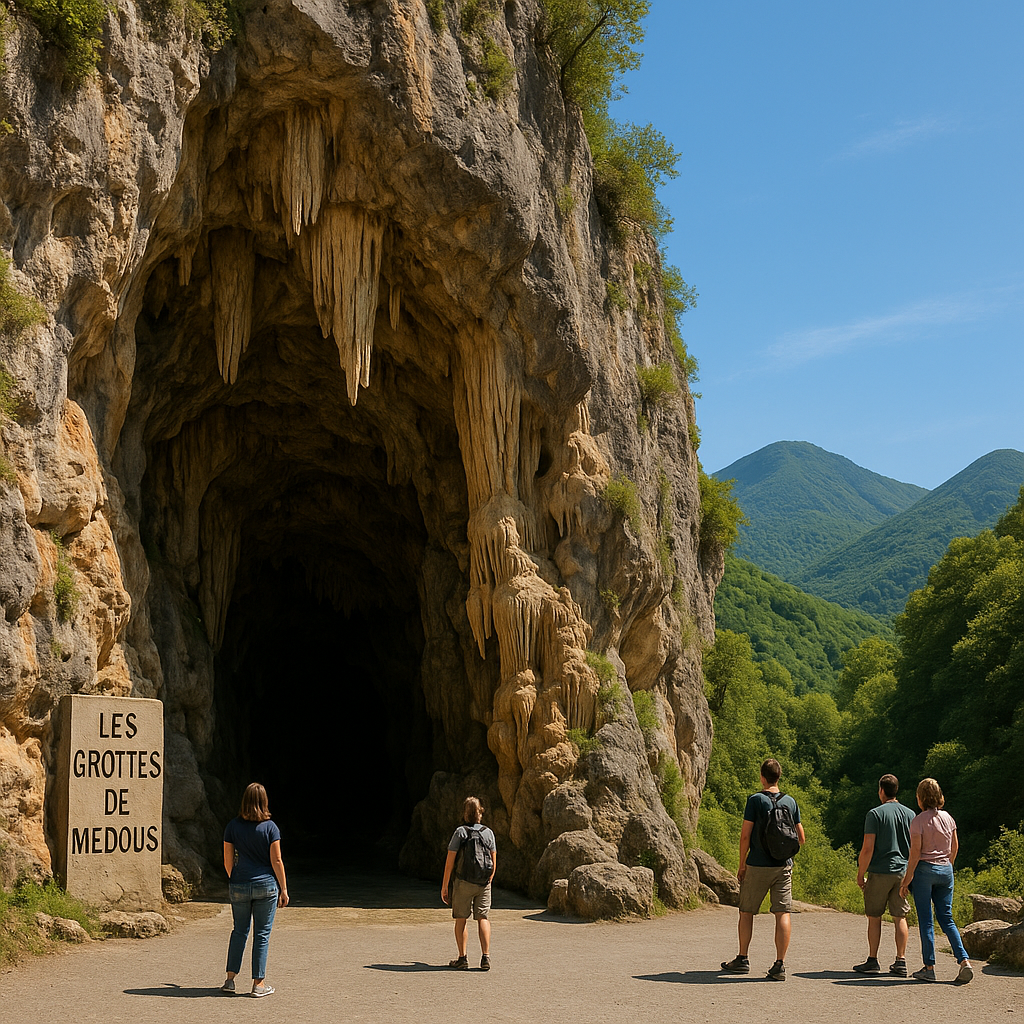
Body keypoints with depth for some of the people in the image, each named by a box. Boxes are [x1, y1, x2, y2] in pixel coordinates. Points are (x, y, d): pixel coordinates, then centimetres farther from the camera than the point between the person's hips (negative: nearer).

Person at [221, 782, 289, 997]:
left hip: (239, 887, 2)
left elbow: (228, 861, 2)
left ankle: (230, 979, 9)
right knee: (262, 934, 5)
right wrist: (284, 889, 0)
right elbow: (276, 861, -6)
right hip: (266, 886, -2)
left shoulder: (233, 826, -1)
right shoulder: (270, 827, -7)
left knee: (239, 931, 14)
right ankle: (258, 983, 7)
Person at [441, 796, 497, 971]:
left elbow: (450, 860, -9)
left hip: (463, 882, -3)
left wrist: (444, 886, -3)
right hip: (484, 884, 3)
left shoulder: (460, 832, -8)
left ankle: (462, 958, 5)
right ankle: (486, 958, -2)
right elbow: (493, 863, 7)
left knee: (461, 919, 6)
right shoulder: (488, 833, 3)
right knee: (483, 918, 6)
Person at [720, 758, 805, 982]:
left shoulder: (755, 800, -8)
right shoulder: (790, 802, 4)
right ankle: (780, 965, -5)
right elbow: (801, 838, 9)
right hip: (784, 866, 3)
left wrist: (741, 865, 1)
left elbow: (745, 836, -9)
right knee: (783, 914, 0)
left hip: (757, 865, -3)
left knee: (746, 912, 11)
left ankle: (742, 959, 18)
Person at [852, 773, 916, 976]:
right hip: (903, 872, 4)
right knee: (900, 917, 8)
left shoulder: (875, 814, -8)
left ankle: (872, 961, 7)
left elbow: (868, 848, -12)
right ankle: (901, 961, 5)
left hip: (880, 872, -4)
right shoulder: (910, 814, 8)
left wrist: (860, 874, -4)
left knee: (874, 917, 4)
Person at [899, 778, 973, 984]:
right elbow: (954, 847, 12)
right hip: (945, 870, 5)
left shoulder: (919, 820, -11)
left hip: (924, 869, -5)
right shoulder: (948, 818, 5)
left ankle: (929, 967, 5)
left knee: (926, 920, 3)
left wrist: (907, 879, -8)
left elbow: (915, 852, -13)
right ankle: (964, 961, -5)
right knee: (947, 919, 10)